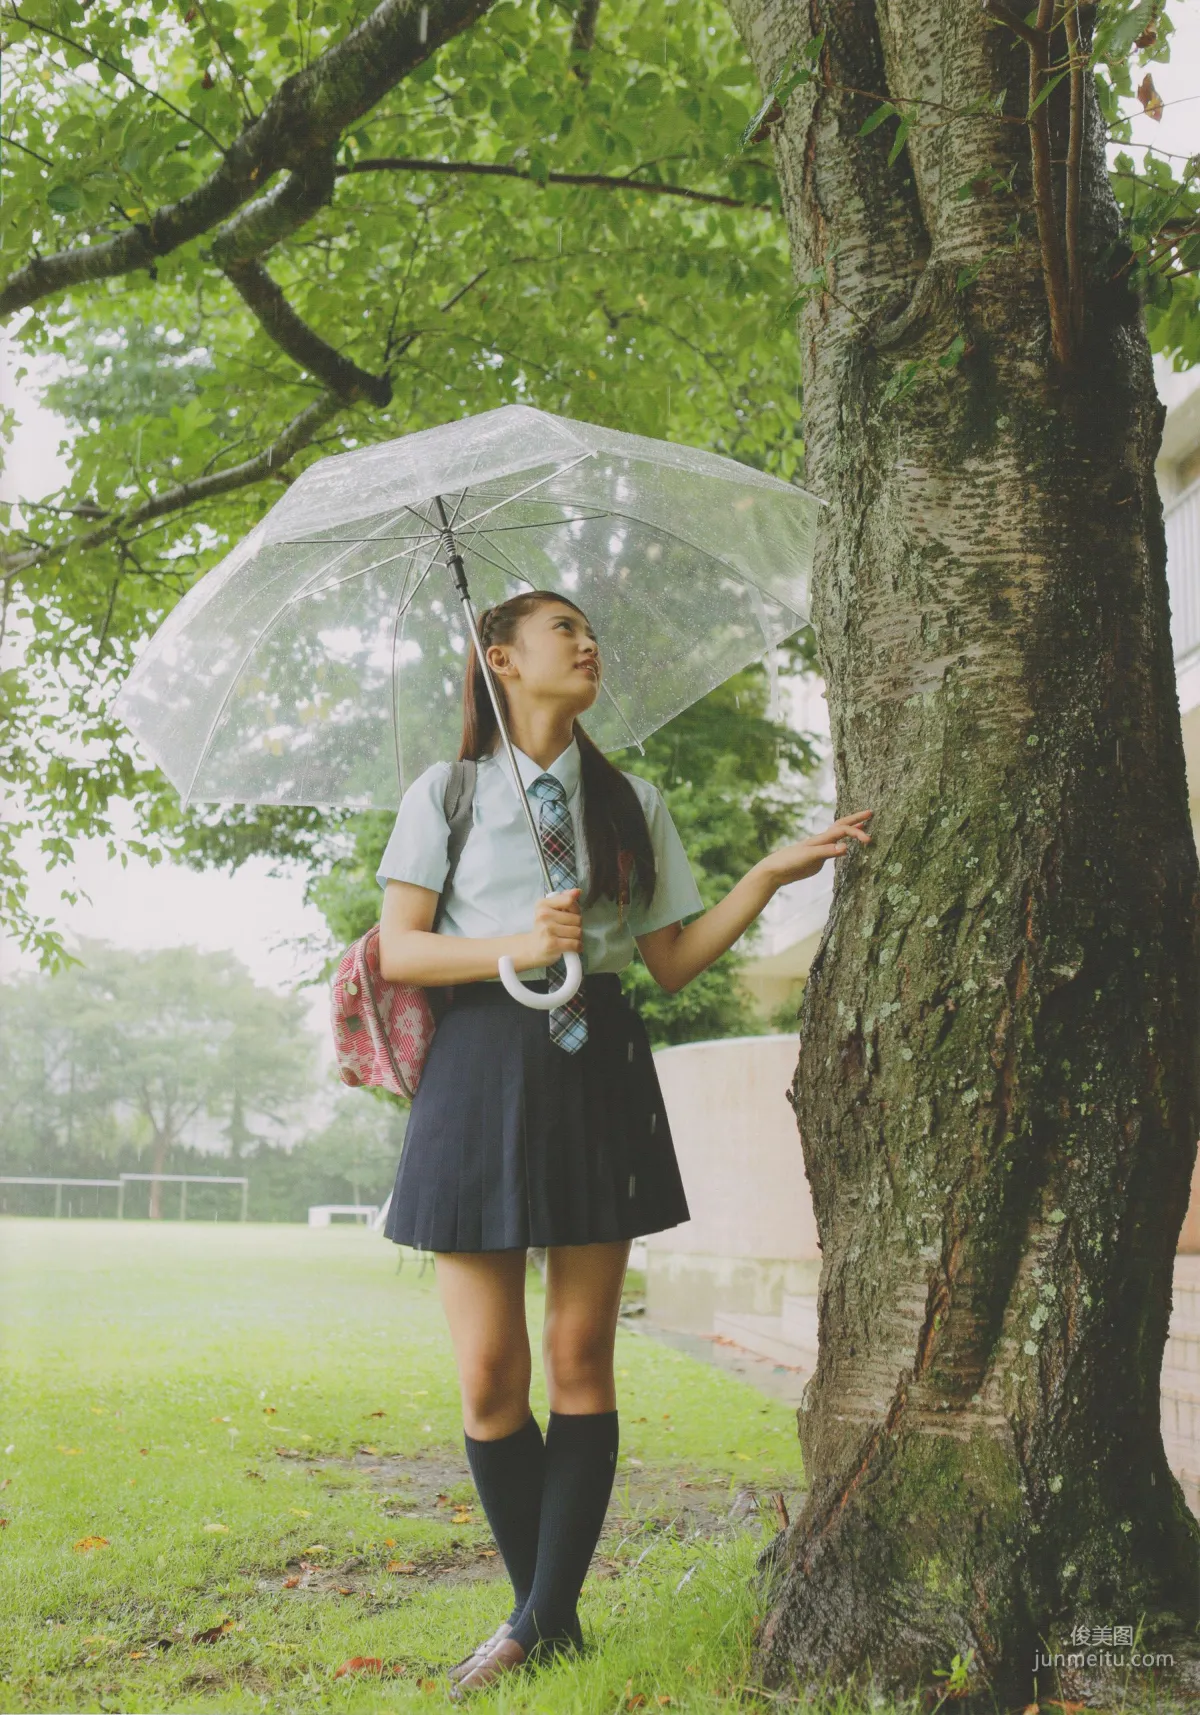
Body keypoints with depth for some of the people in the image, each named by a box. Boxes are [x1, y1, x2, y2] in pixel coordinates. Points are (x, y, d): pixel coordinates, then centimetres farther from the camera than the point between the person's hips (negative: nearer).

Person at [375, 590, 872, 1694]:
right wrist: (512, 948, -15)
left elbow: (672, 964, 11)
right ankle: (540, 1611, 15)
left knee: (581, 1359, 0)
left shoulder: (632, 805, 15)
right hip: (484, 1065, -2)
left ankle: (546, 1615, 10)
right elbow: (396, 951, 0)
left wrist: (775, 874, 2)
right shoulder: (445, 795, 7)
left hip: (597, 1073, 2)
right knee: (490, 1376, -3)